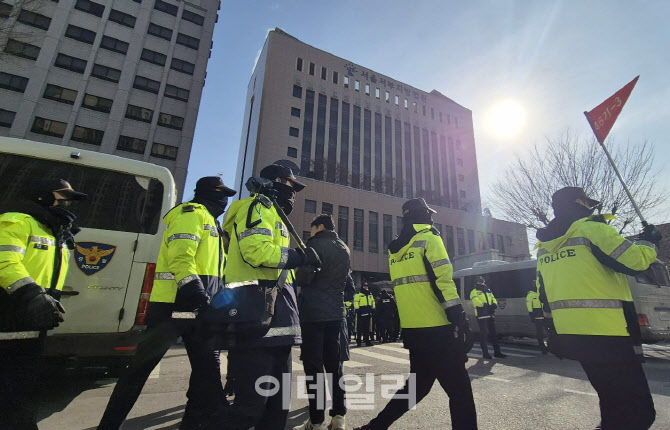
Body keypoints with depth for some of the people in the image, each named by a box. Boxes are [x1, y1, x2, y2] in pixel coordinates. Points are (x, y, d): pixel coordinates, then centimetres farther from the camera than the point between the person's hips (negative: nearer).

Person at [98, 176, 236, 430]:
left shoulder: (210, 221, 22)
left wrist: (208, 299, 24)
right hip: (173, 303, -9)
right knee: (142, 365, 4)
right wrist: (195, 291, -30)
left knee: (208, 366, 10)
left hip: (198, 305, 9)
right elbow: (180, 257, -21)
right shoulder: (192, 213, -7)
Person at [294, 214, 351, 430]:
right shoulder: (345, 249, 14)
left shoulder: (316, 245, -9)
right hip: (336, 313, 7)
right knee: (334, 364, 13)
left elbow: (303, 278, -17)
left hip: (313, 313, -7)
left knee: (314, 366, 1)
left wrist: (298, 271, 3)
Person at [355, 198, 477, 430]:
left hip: (411, 330, 8)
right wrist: (460, 321, -14)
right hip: (435, 329, -7)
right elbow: (443, 282, -16)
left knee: (418, 384, 20)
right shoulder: (428, 238, -7)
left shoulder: (395, 249, 15)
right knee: (459, 390, 5)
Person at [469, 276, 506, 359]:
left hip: (490, 315, 6)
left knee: (493, 333, 10)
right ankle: (485, 353, 6)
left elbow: (494, 299, 15)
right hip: (481, 315, -6)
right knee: (483, 334, -2)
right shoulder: (474, 291, 2)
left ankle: (497, 352, 17)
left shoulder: (488, 291, 23)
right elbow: (475, 300, -15)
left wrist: (494, 304, -8)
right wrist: (484, 305, -30)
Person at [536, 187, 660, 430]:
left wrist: (554, 332, 23)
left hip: (570, 335, 8)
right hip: (606, 333, -7)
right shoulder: (591, 228, -7)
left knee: (613, 403, 24)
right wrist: (649, 243, 10)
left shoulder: (543, 247, 14)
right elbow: (634, 262, -12)